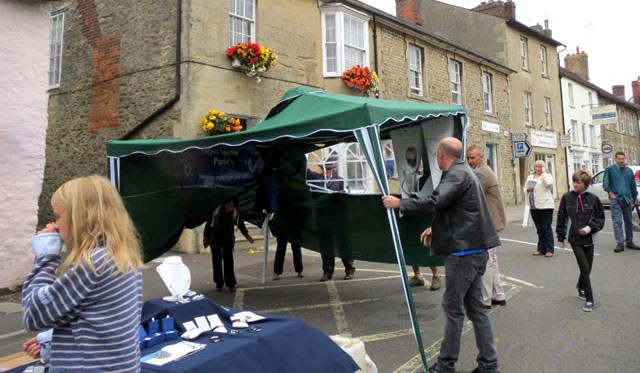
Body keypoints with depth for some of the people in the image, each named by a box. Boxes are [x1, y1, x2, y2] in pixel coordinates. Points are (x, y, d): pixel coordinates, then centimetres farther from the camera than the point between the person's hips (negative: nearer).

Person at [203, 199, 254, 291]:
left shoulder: (236, 213, -12)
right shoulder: (216, 209, -17)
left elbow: (240, 224, 1)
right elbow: (209, 221, -6)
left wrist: (247, 235, -7)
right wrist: (206, 235, -4)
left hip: (228, 238, 1)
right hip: (215, 237, -1)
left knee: (228, 259, -4)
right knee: (216, 259, 1)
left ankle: (230, 283, 3)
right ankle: (219, 283, 9)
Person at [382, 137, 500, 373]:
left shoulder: (457, 174, -15)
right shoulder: (462, 172, 17)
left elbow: (434, 202, -27)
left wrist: (399, 203, -18)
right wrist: (436, 227, 18)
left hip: (463, 250, -10)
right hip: (474, 248, 10)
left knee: (453, 307, -1)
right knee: (474, 307, 14)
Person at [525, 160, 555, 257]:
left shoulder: (547, 176, 0)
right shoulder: (530, 177, 18)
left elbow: (548, 183, -22)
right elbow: (525, 189, 20)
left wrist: (544, 172, -11)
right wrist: (528, 189, -3)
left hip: (545, 206, -6)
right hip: (534, 206, 6)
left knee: (546, 228, -4)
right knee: (539, 229, 11)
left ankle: (549, 250, 1)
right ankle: (541, 249, 17)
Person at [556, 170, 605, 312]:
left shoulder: (593, 199, -5)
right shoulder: (567, 197, -4)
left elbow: (600, 218, 2)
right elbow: (561, 218, 3)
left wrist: (590, 227, -16)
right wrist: (561, 236, 5)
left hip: (589, 239, 2)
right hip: (575, 239, -2)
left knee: (587, 268, 13)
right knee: (584, 268, -9)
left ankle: (581, 288, 42)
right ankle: (589, 299, 1)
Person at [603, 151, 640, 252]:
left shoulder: (629, 171, 10)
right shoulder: (610, 169, -2)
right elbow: (605, 184, -1)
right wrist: (611, 193, -9)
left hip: (627, 199, 5)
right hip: (615, 199, -5)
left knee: (629, 221, 11)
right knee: (617, 222, -9)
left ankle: (629, 242, 22)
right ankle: (620, 244, -10)